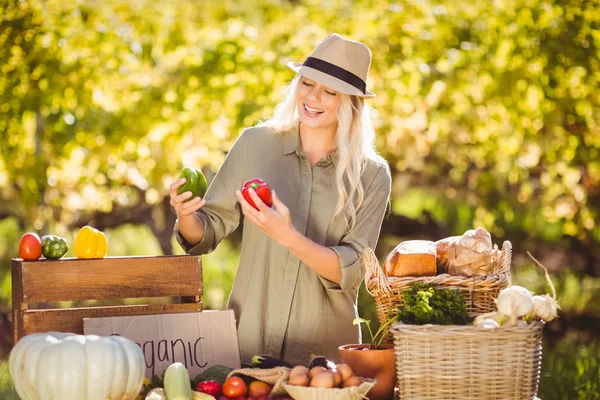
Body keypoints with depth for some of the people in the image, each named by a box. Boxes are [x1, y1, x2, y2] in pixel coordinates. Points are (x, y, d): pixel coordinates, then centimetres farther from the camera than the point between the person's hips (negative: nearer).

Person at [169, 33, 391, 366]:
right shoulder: (256, 144, 0)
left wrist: (288, 237, -24)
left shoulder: (372, 175, -3)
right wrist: (186, 215, -16)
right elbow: (207, 233, 5)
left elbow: (350, 272, -10)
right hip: (248, 341, 1)